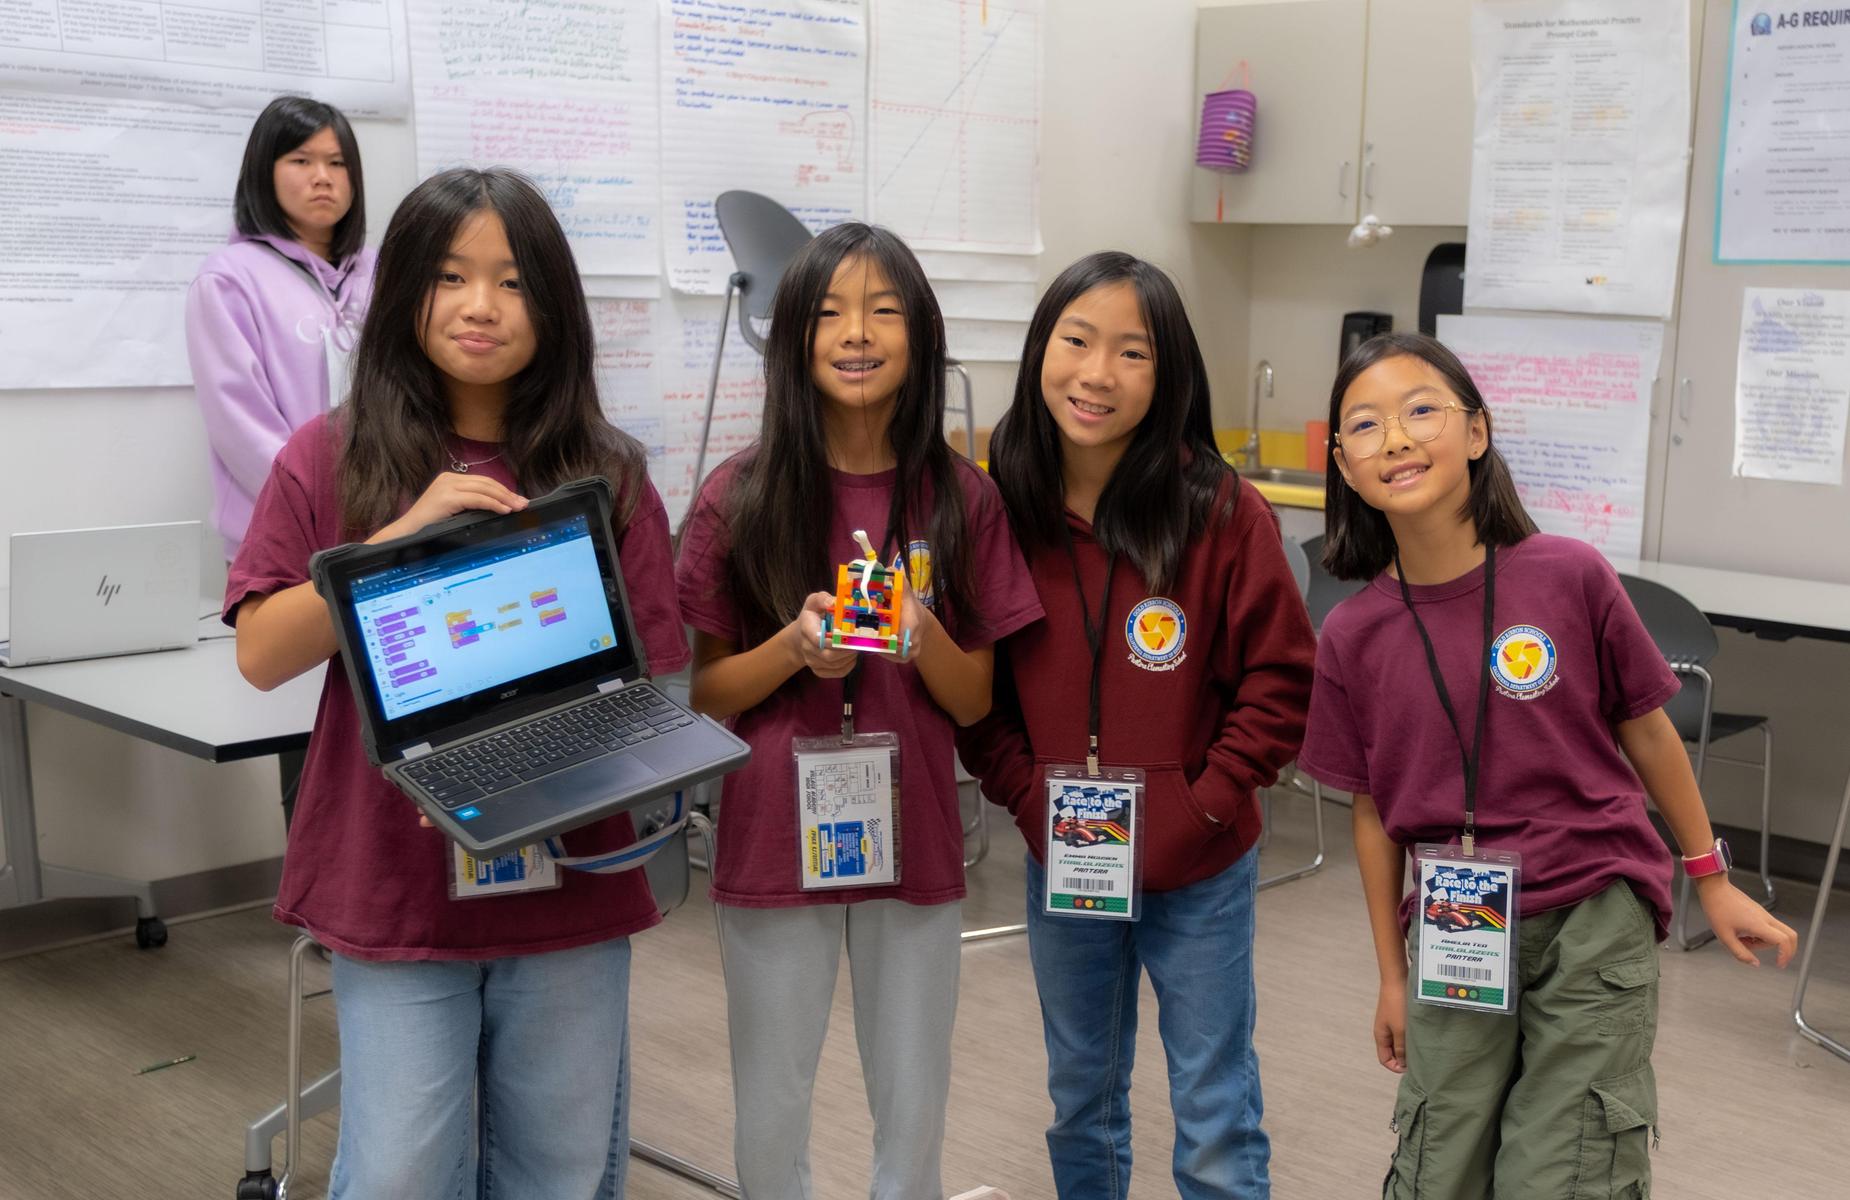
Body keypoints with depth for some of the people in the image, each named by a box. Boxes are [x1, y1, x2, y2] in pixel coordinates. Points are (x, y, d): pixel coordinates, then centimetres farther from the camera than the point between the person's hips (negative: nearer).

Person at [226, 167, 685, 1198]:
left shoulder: (606, 472, 0)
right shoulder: (333, 458, 0)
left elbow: (656, 681, 1)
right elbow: (263, 654, -5)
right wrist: (404, 538, -18)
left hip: (569, 882, 1)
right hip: (394, 883, -1)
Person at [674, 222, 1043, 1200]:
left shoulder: (961, 500, -2)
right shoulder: (742, 496, -6)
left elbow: (976, 702, 2)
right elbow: (704, 695, -1)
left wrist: (922, 637, -18)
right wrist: (794, 647, -19)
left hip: (914, 845, 1)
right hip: (772, 843, -1)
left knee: (914, 1121, 12)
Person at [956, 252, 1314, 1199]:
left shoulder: (1222, 513, -14)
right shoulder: (1001, 509, -6)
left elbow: (1282, 679, -9)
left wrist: (1204, 803, -15)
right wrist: (1029, 798, -8)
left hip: (1200, 874, -3)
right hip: (1060, 870, 3)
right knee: (1080, 1101, 22)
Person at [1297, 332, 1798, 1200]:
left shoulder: (1569, 576, -10)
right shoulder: (1351, 637, -5)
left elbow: (1647, 732, 3)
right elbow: (1373, 813, 4)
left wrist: (1713, 883, 11)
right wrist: (1392, 975, 10)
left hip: (1592, 922, -2)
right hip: (1453, 939, 2)